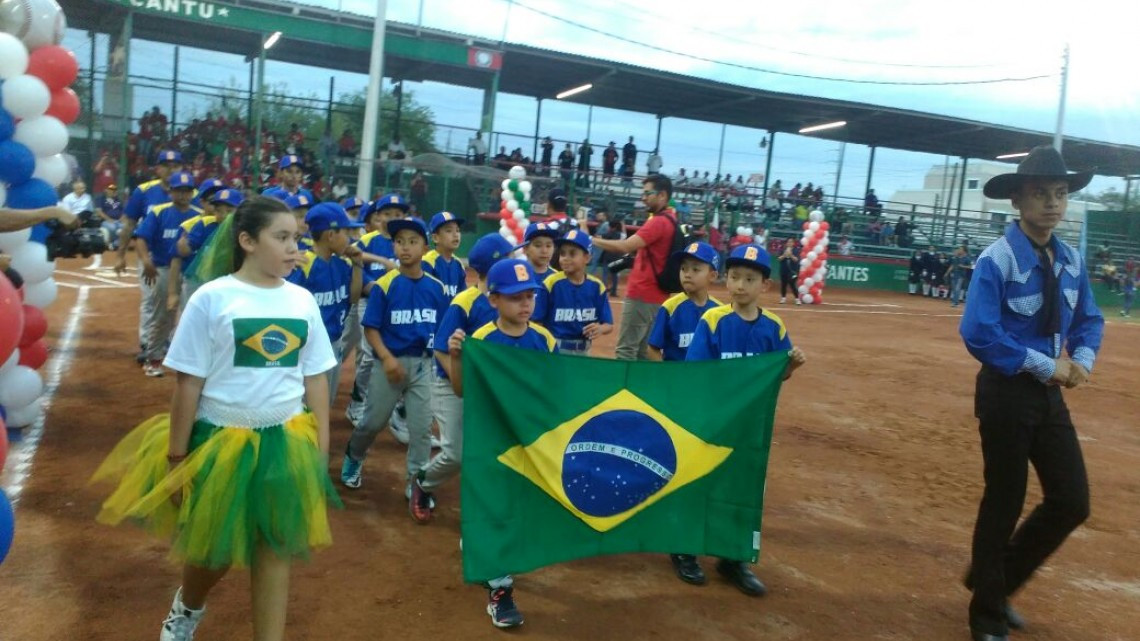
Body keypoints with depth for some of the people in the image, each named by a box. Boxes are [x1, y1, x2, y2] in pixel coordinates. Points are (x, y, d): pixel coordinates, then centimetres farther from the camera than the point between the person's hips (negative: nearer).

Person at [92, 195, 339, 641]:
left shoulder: (302, 301, 1)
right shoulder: (212, 298, -11)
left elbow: (315, 378, 7)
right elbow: (188, 383, -7)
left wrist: (320, 449, 6)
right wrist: (176, 457, -5)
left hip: (285, 441, 3)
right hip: (220, 439, -2)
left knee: (276, 547, 10)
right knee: (214, 546, 16)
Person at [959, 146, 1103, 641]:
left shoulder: (1071, 260, 5)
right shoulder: (997, 260, -18)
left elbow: (1089, 320, 15)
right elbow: (978, 334, -25)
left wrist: (1082, 358, -5)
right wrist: (1045, 364, -20)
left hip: (1050, 394, 7)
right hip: (1007, 392, -7)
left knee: (1072, 502, 7)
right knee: (1004, 503, 5)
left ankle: (996, 581, 31)